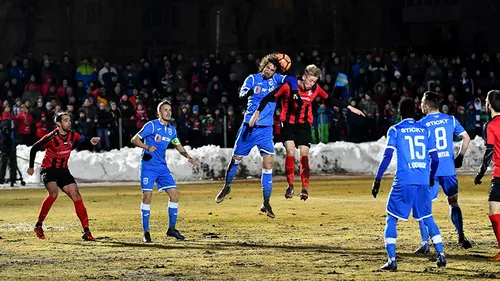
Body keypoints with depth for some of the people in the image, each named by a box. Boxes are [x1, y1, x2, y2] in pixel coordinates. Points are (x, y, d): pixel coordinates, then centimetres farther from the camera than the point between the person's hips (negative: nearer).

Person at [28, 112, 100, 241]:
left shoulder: (72, 135, -4)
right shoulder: (51, 137, -19)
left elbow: (82, 139, 17)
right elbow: (34, 149, -8)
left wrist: (91, 141, -6)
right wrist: (31, 167, -1)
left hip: (63, 170, 5)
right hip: (48, 169, -5)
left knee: (76, 195, -6)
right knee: (54, 192, -29)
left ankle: (86, 231, -5)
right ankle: (39, 225, -15)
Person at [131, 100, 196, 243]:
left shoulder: (172, 130, 11)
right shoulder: (151, 125, -8)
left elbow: (179, 146, 25)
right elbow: (134, 139, -9)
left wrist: (188, 156, 6)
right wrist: (148, 147, -26)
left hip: (162, 167, 6)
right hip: (148, 166, -6)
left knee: (174, 195, -1)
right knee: (147, 196, -10)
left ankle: (171, 228, 11)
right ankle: (146, 232, -3)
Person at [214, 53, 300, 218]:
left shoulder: (275, 79, 2)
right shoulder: (253, 79, -3)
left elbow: (291, 79, -10)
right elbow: (242, 93, -17)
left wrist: (294, 91, -31)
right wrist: (247, 92, -41)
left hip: (266, 130, 1)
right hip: (249, 126, -1)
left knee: (268, 164, -8)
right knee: (236, 158, 12)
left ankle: (266, 203, -4)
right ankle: (227, 186, 39)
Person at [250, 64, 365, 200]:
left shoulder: (315, 89, -5)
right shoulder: (289, 86, -15)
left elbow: (329, 99, 8)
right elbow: (270, 97, -9)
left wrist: (349, 107, 7)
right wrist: (258, 112, -14)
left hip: (304, 125, 2)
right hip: (288, 124, -2)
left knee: (304, 155, -6)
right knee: (290, 152, -16)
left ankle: (305, 188, 2)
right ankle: (290, 186, -3)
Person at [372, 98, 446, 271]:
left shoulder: (395, 130, 1)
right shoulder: (425, 130, 11)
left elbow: (387, 156, -8)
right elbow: (435, 158, 11)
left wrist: (377, 179, -5)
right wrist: (431, 177, 28)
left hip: (404, 181, -4)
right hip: (423, 181, 4)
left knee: (391, 218, 4)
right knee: (427, 218, 19)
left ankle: (391, 261, -7)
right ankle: (441, 255, 12)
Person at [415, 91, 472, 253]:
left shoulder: (421, 124, -5)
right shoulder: (450, 120, 5)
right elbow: (466, 138, 5)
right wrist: (460, 157, 14)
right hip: (449, 169, 3)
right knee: (453, 203, 18)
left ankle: (425, 243, -3)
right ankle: (461, 237, 10)